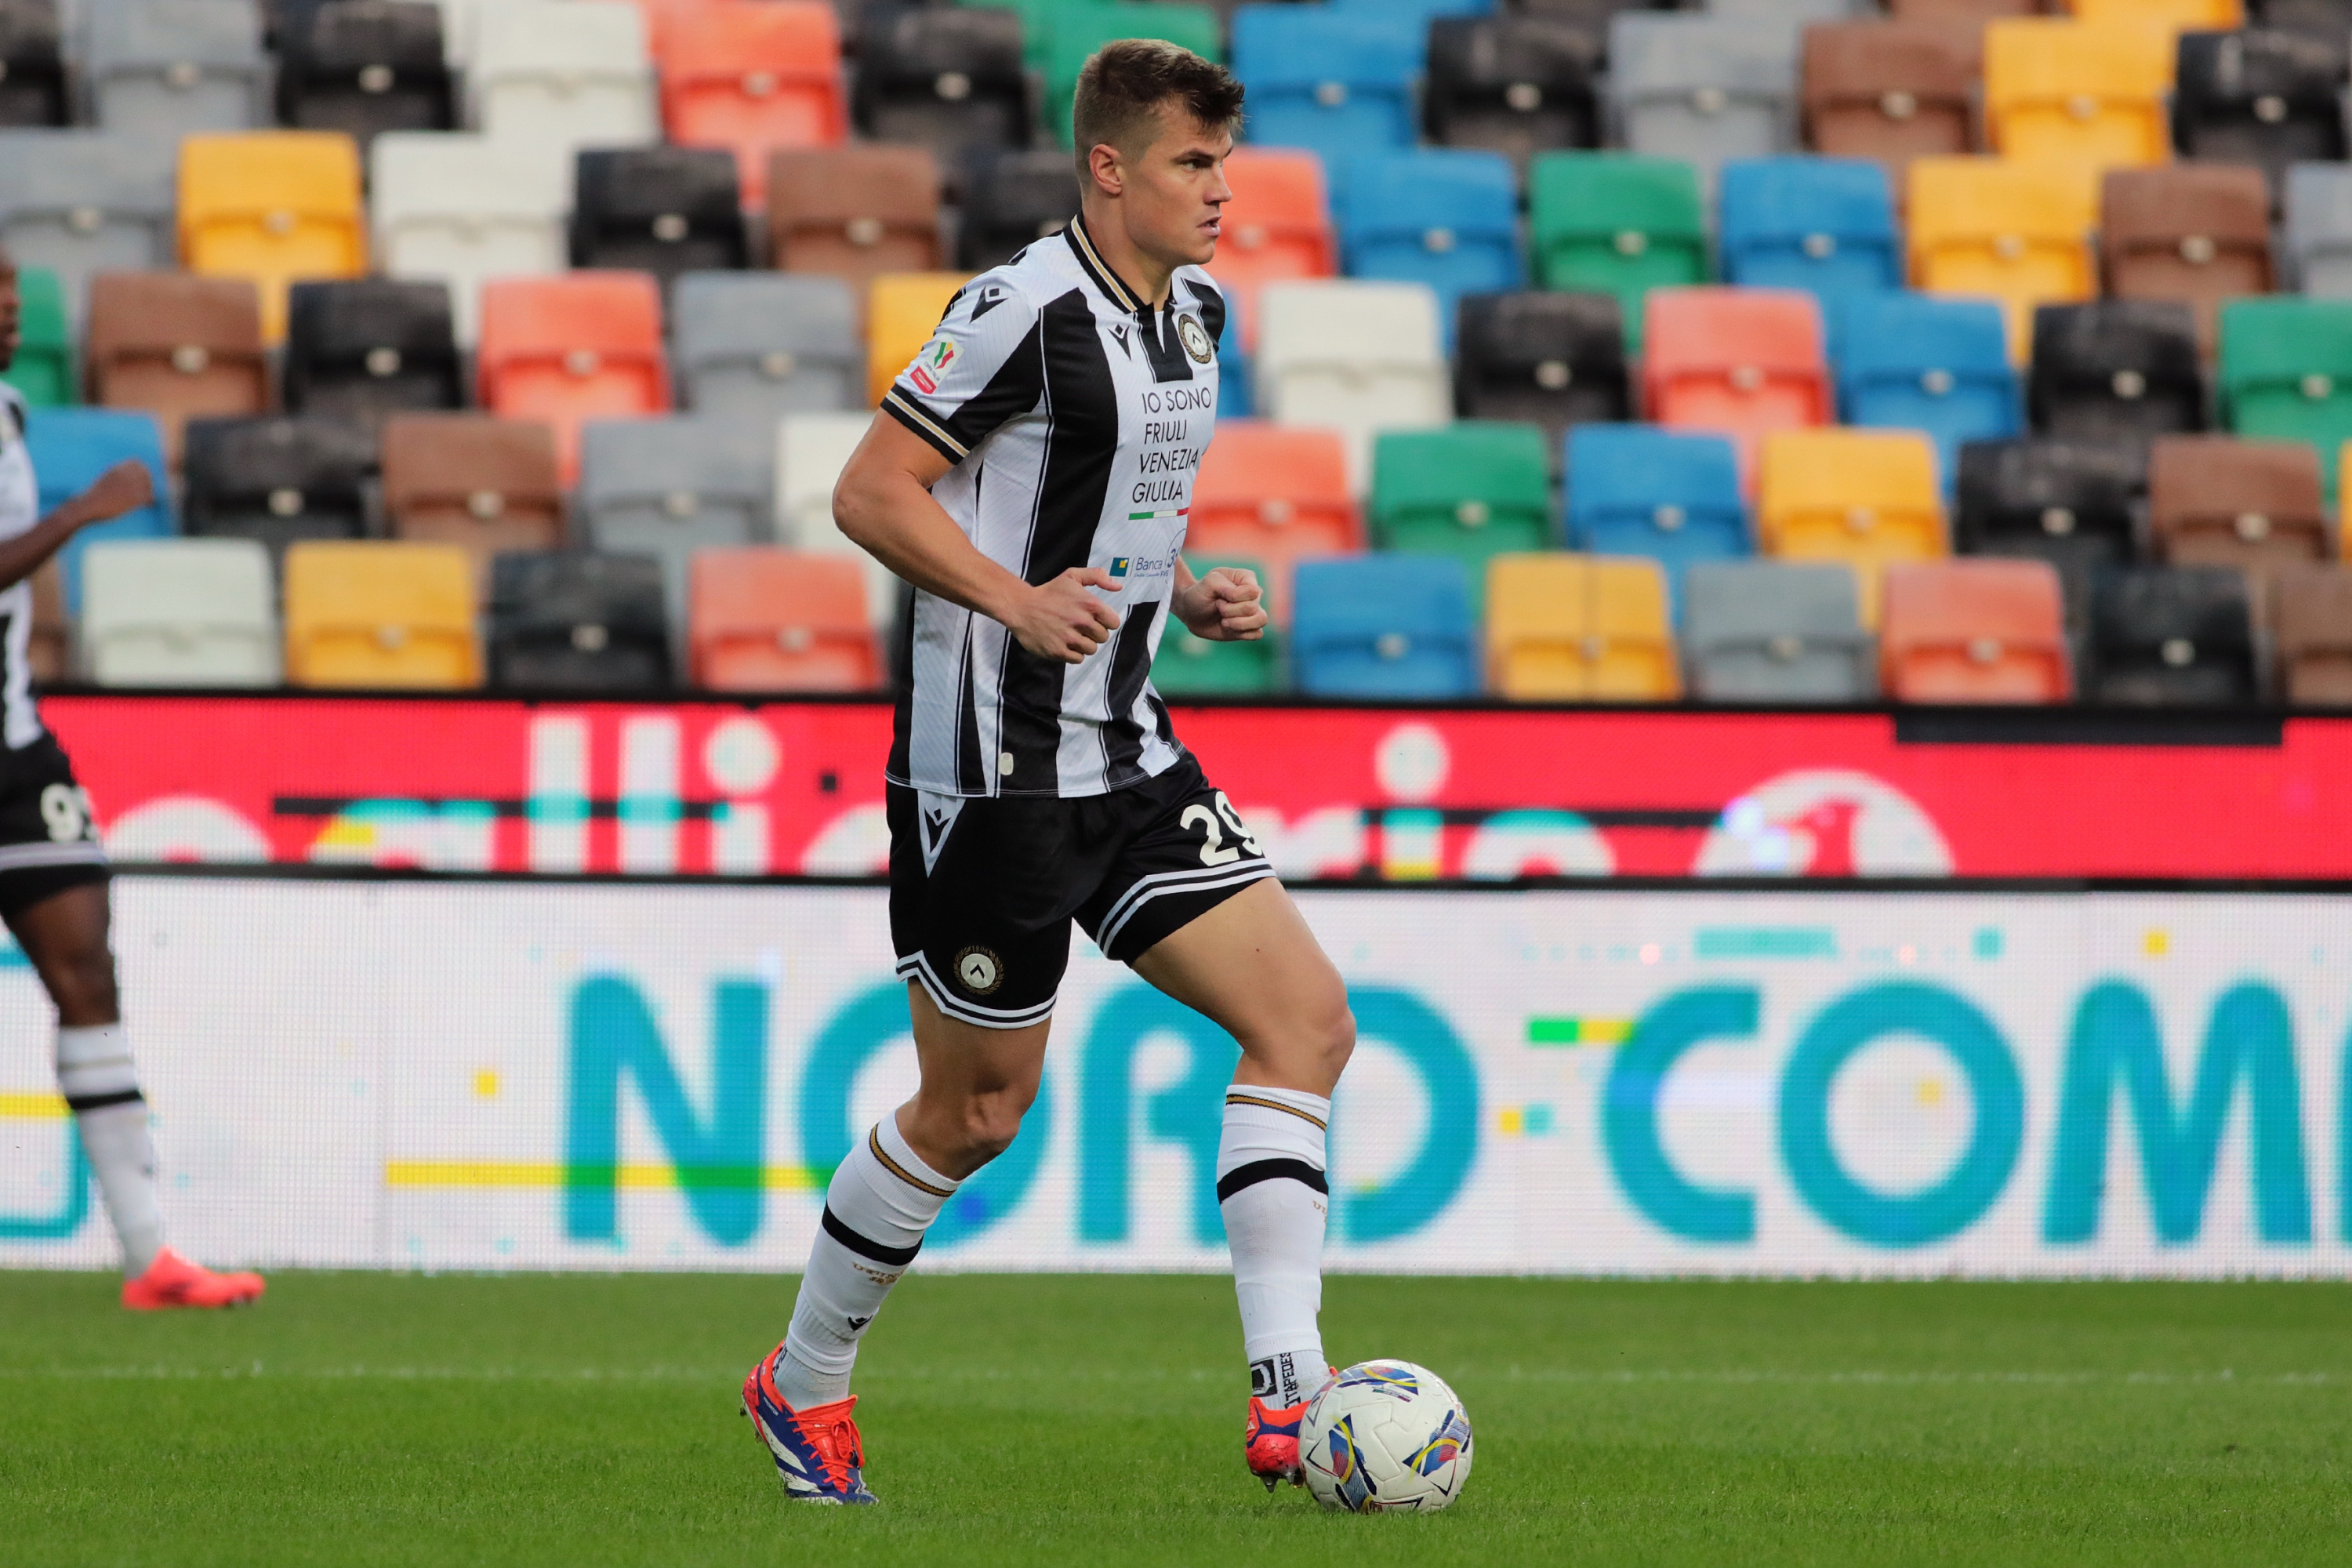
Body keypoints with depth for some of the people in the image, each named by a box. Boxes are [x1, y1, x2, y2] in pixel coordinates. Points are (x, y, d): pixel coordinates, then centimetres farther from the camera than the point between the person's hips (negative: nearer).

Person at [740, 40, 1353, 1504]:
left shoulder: (1195, 313, 11)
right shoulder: (1027, 309, -16)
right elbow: (873, 492, -15)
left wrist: (1192, 593, 7)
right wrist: (1017, 602, -25)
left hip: (1128, 753, 8)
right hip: (994, 766, -8)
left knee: (1309, 1015, -5)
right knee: (978, 1109, 2)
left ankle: (1288, 1397, -7)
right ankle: (804, 1382, 24)